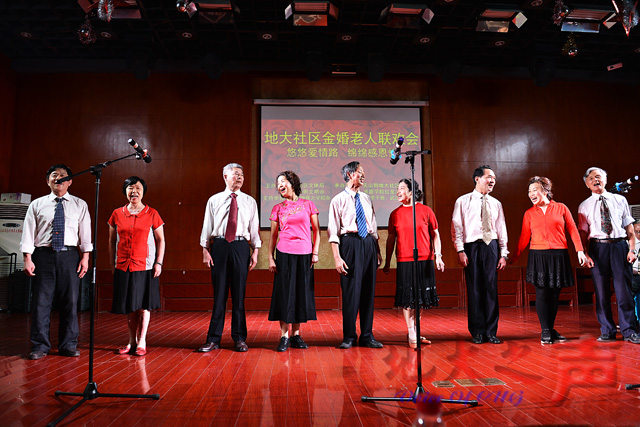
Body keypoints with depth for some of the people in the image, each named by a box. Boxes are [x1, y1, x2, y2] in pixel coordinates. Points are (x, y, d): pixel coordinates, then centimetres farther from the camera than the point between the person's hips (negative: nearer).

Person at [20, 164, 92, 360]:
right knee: (41, 300, 2)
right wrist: (28, 259, -4)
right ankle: (40, 346, 14)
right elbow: (28, 233, 6)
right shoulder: (37, 204, 10)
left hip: (70, 255, 0)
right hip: (44, 255, 0)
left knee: (70, 301, 3)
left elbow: (85, 233, 5)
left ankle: (68, 345, 14)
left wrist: (85, 257, -5)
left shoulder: (80, 205, 11)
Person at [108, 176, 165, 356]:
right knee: (129, 306, 8)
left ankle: (141, 342, 11)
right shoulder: (117, 214, 7)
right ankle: (132, 342, 19)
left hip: (145, 266, -2)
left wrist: (159, 263, -6)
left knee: (143, 304, 1)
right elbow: (112, 241, 12)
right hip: (123, 267, 3)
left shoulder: (152, 214, 0)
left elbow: (161, 240, 1)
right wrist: (112, 265, 9)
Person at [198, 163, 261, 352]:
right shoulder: (214, 200, 10)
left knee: (239, 293, 3)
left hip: (241, 246, 0)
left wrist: (255, 251, -1)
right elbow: (207, 226, 8)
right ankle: (214, 339, 11)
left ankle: (239, 339, 14)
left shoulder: (250, 201, 11)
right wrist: (205, 250, -1)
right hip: (219, 246, 0)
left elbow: (254, 228, 8)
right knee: (219, 293, 2)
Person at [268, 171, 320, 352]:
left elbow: (317, 230, 7)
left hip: (304, 255, 0)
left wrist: (315, 252, -1)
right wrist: (270, 257, 0)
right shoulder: (278, 208, 6)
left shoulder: (308, 205, 5)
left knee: (302, 292, 4)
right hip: (284, 254, 0)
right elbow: (273, 235, 8)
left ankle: (296, 334, 14)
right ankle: (284, 336, 6)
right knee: (284, 292, -1)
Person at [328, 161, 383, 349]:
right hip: (350, 243, -5)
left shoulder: (366, 199, 16)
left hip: (369, 244, 5)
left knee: (368, 291, 7)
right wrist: (337, 258, -13)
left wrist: (378, 251, 14)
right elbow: (333, 232, -5)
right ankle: (349, 337, 12)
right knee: (351, 290, -2)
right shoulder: (338, 200, 0)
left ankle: (367, 336, 17)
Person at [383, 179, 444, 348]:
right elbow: (391, 239, 10)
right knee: (407, 298, -1)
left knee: (422, 298, 8)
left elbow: (435, 234, 5)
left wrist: (438, 255, -6)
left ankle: (415, 331, 24)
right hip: (404, 261, 0)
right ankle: (412, 336, 8)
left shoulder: (426, 211, 3)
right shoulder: (395, 214, 6)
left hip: (425, 260, 1)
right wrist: (387, 262, 10)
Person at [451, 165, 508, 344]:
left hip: (491, 246, 3)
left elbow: (502, 230, 13)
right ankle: (477, 332, 13)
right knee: (474, 289, 1)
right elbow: (457, 228, 0)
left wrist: (503, 254, 6)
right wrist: (460, 251, -10)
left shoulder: (496, 204, 14)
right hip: (472, 247, -3)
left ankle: (490, 332, 12)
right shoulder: (463, 201, 4)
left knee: (491, 288, 2)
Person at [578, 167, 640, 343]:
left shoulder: (620, 200, 11)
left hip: (619, 245, 0)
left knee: (624, 288, -2)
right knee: (601, 290, 2)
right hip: (597, 247, 0)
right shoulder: (584, 206, 9)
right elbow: (582, 232, 6)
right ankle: (607, 331, 11)